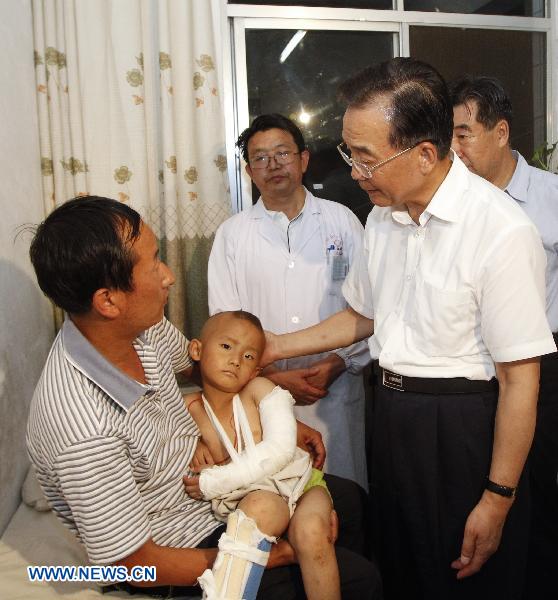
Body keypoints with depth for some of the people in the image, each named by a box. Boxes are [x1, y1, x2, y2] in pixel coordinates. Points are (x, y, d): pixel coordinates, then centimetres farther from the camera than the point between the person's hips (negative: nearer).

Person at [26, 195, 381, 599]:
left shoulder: (143, 326, -16)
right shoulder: (82, 429, -38)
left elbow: (196, 360, 8)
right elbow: (137, 566, -26)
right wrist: (272, 555, -18)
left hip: (208, 482, 7)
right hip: (183, 547, -7)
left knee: (345, 499, 18)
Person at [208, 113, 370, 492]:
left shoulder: (341, 220, 5)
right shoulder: (232, 234, 5)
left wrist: (339, 363, -8)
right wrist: (271, 376, -7)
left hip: (336, 389, 0)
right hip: (262, 393, 0)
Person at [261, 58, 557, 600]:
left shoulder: (502, 231, -21)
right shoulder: (382, 215, 2)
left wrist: (498, 499, -15)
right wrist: (280, 347, 11)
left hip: (462, 427, -6)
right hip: (391, 413, 7)